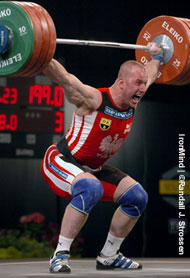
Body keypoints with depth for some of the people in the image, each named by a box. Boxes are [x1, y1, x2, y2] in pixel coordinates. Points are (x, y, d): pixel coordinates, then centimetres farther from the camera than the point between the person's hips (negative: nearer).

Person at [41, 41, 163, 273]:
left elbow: (149, 75, 17)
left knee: (137, 197, 1)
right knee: (90, 189, -38)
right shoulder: (93, 100, -26)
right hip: (61, 161, -8)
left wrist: (156, 56, 30)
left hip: (94, 168, 8)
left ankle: (108, 257, 13)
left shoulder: (131, 103, -5)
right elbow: (62, 78, -36)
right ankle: (60, 256, -30)